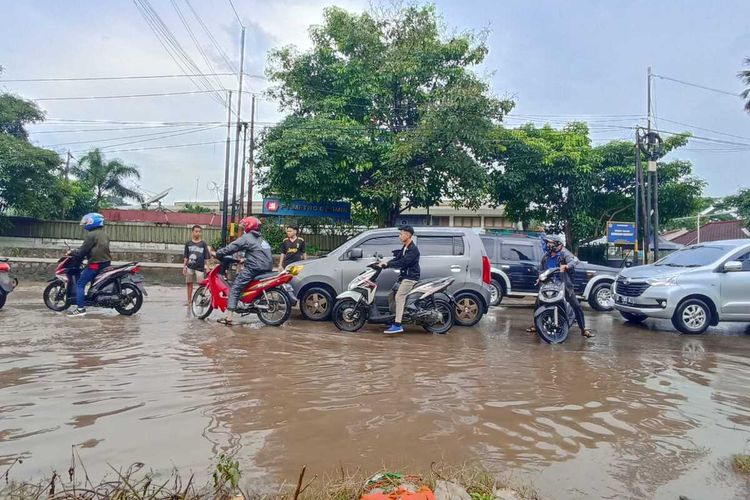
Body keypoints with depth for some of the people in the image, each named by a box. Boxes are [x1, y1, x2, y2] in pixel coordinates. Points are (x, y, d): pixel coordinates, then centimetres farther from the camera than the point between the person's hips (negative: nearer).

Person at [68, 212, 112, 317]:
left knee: (80, 284, -5)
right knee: (93, 281, 30)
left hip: (95, 264, -9)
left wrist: (72, 252, 6)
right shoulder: (105, 234, 16)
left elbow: (83, 250, -11)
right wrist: (80, 254, 32)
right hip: (106, 262, 9)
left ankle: (80, 308, -12)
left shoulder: (91, 235, -12)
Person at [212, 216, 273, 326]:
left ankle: (229, 318, -12)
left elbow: (231, 247, -6)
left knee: (235, 289, -5)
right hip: (267, 269, 9)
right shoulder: (261, 239, 23)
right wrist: (245, 259, 40)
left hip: (254, 268, -9)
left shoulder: (246, 237, -2)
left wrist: (216, 253, 3)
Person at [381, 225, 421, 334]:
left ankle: (397, 325, -26)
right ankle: (395, 319, 16)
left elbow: (403, 262, -25)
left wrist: (388, 264, -21)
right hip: (404, 277, 10)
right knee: (391, 296, 9)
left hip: (410, 277, -10)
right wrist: (386, 263, -2)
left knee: (399, 297, -22)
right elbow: (397, 259, 14)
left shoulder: (413, 249, -16)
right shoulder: (404, 248, 16)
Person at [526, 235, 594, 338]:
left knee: (576, 306, -6)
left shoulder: (563, 253, -9)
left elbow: (575, 260, -27)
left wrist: (567, 266, -46)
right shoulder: (546, 256, 10)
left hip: (564, 284, -5)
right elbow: (541, 269, 24)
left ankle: (583, 329, 6)